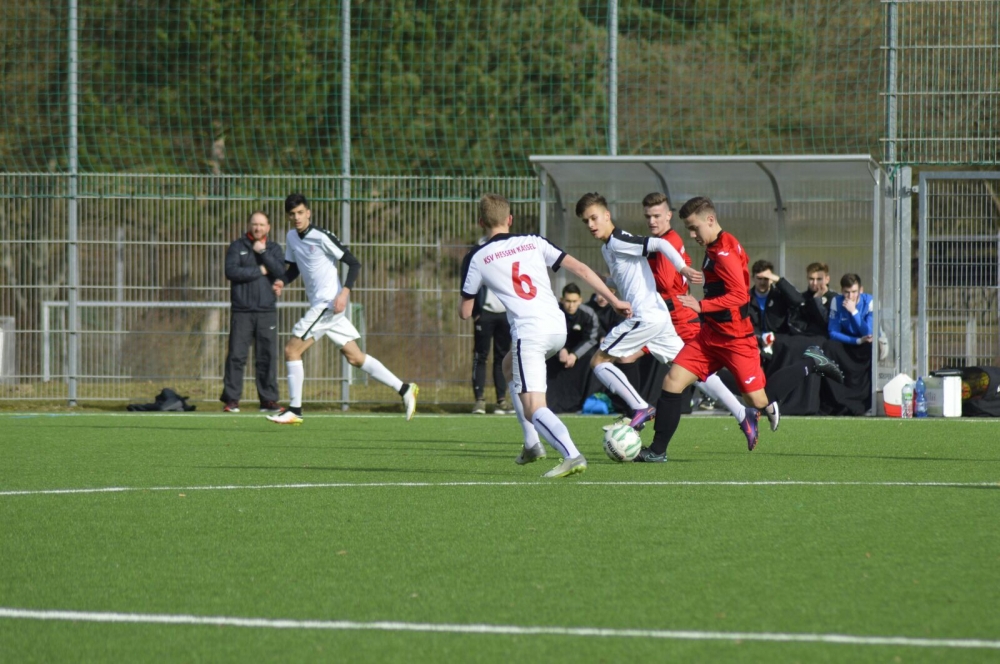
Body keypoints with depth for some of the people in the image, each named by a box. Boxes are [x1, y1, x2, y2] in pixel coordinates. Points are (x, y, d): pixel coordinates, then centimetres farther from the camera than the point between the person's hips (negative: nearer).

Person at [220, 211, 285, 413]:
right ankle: (231, 399, -1)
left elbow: (280, 273, -4)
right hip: (241, 311, -2)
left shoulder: (274, 248, 13)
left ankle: (268, 400, 5)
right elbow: (231, 271, -11)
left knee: (267, 357, 0)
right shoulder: (237, 246, 6)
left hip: (267, 312, 2)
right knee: (236, 356, -5)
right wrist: (260, 270, -6)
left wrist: (263, 253, -10)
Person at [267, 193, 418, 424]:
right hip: (319, 305, 8)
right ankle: (404, 389, 12)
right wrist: (282, 282, 2)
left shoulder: (321, 237, -13)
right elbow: (293, 268, 24)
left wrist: (344, 292, -24)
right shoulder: (292, 237, 11)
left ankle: (294, 411, -4)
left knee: (291, 350, -9)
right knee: (355, 357, 8)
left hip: (329, 303, -8)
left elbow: (354, 263, -13)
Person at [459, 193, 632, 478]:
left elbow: (465, 312, 13)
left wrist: (465, 302, 37)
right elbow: (580, 269, 9)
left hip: (528, 333, -6)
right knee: (509, 367, 33)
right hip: (558, 327, 6)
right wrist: (614, 300, 15)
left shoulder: (477, 259, 5)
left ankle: (572, 455, -36)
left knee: (533, 409, -9)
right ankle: (532, 445, 29)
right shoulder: (533, 243, 14)